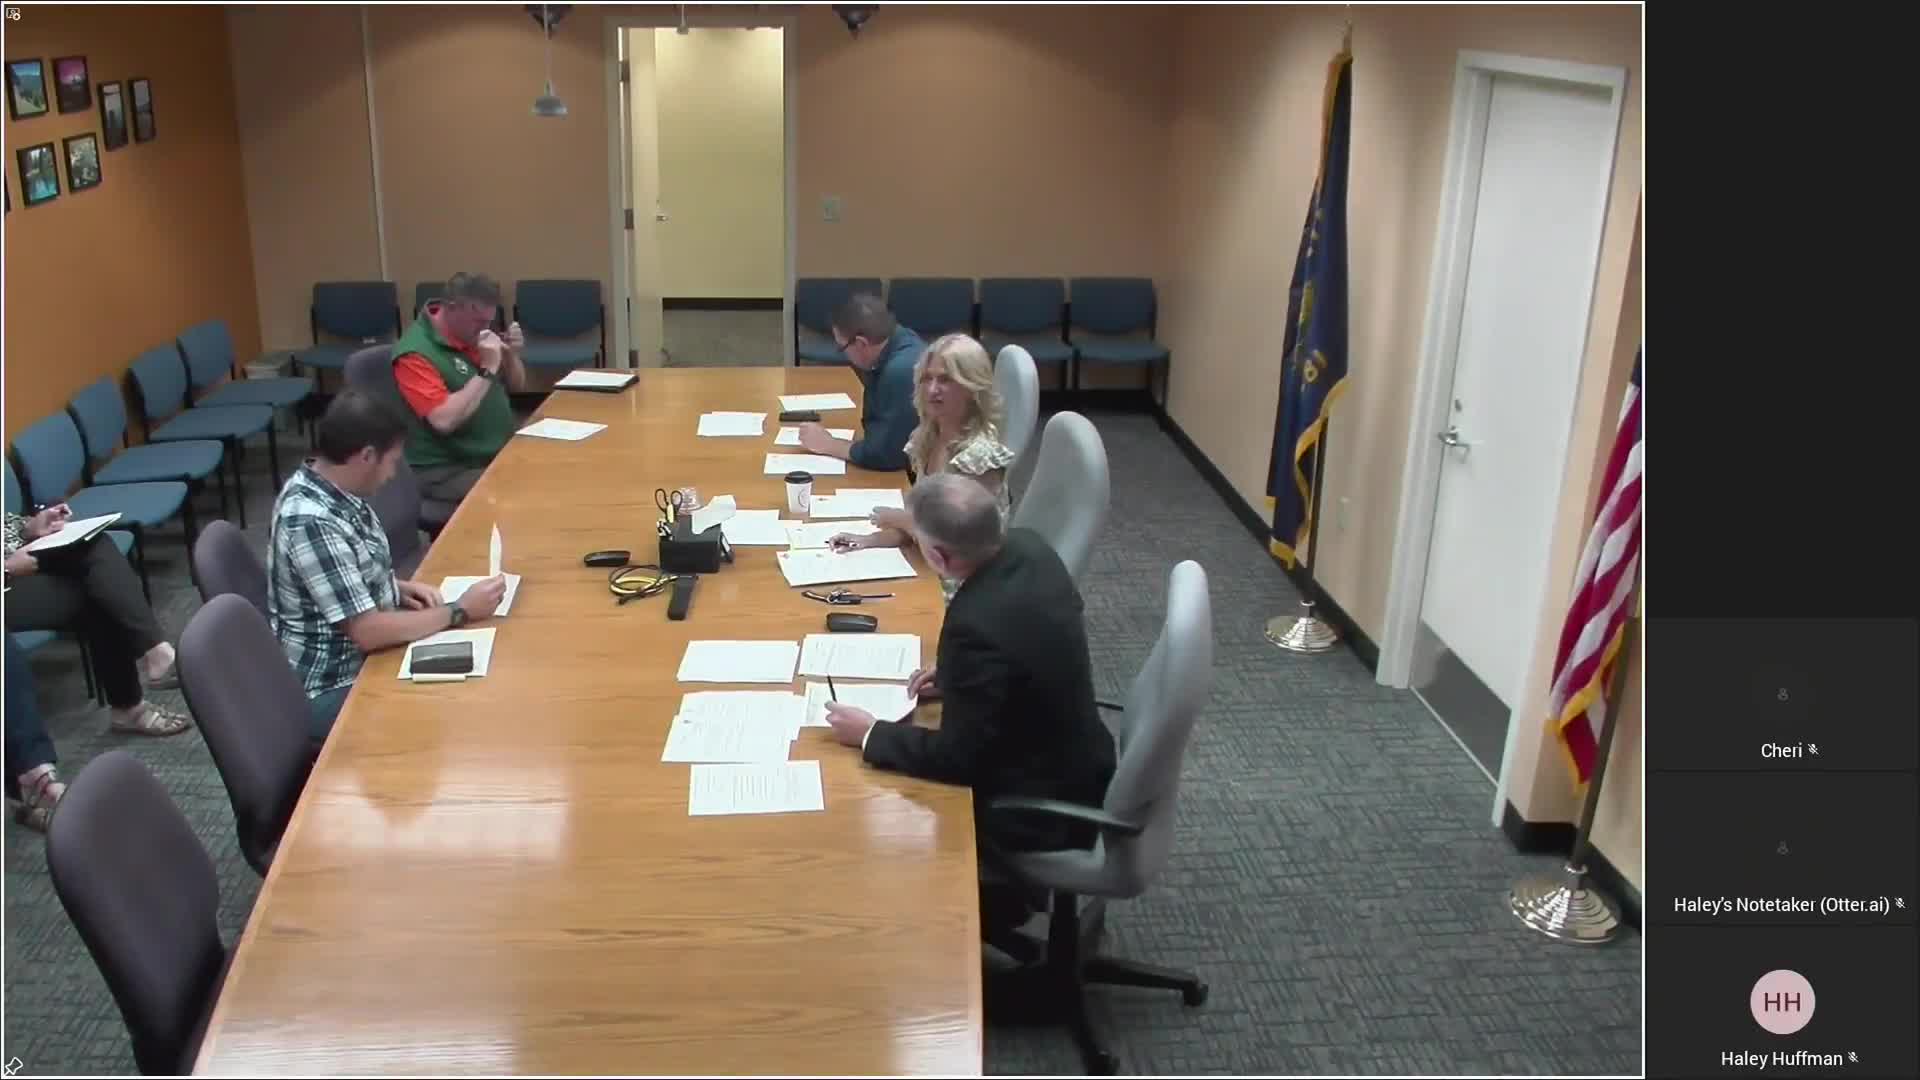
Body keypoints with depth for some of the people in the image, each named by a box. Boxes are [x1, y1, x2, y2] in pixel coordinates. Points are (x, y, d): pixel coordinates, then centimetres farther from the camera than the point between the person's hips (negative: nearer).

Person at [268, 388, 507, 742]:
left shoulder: (328, 486, -1)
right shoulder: (312, 521, -29)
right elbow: (367, 631, -28)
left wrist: (398, 587, 0)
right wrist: (460, 612, -18)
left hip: (359, 657, 9)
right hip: (331, 690, -9)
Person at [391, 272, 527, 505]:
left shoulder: (472, 331, 6)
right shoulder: (416, 353, -17)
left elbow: (516, 386, 17)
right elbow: (444, 421, -29)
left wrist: (511, 355, -5)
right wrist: (487, 370, -24)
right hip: (448, 470, -8)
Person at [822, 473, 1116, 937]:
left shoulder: (978, 624, -34)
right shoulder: (1028, 547, -10)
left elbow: (958, 758, -24)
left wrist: (868, 734, -13)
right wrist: (954, 673, 3)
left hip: (1043, 809, -8)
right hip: (1071, 765, 8)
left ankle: (995, 901, 22)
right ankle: (999, 891, 28)